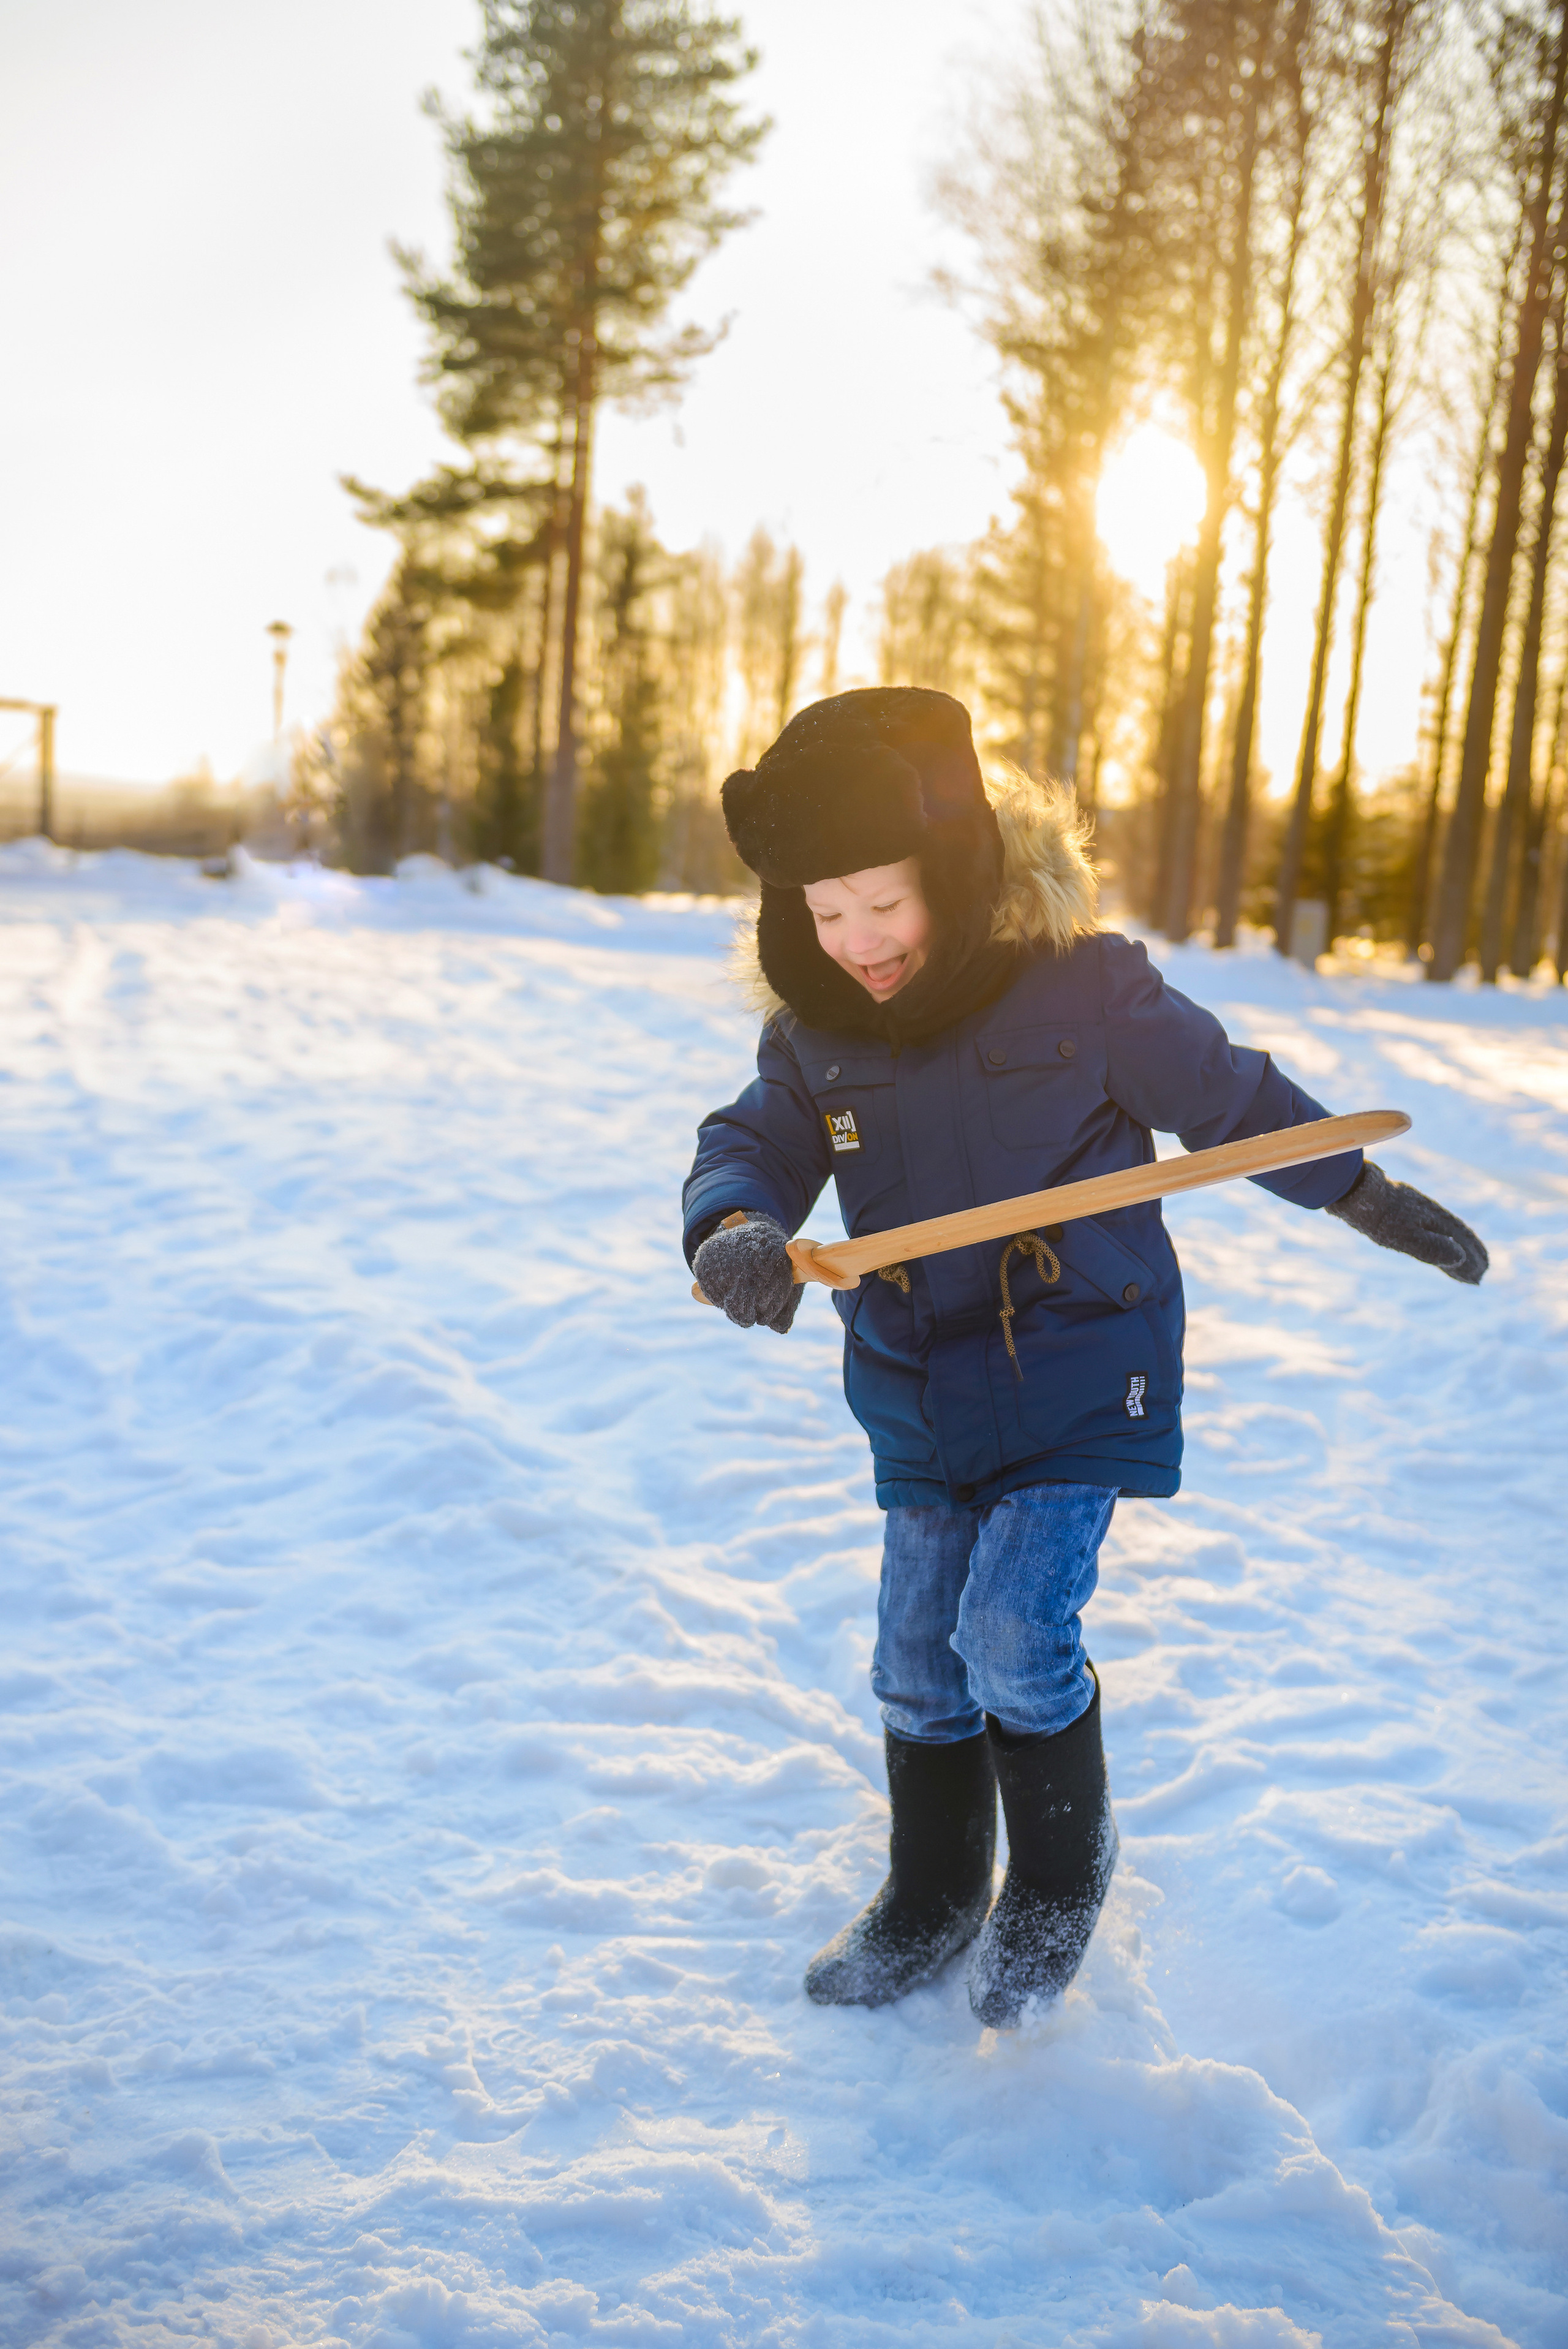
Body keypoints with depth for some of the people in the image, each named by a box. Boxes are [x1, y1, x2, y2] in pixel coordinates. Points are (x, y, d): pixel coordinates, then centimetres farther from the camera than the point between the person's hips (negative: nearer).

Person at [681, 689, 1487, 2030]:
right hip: (919, 1397, 5)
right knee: (919, 1660, 10)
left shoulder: (1082, 986, -16)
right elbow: (749, 1149, -4)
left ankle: (1063, 1879, 15)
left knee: (1014, 1635, -14)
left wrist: (1369, 1195, 7)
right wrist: (737, 1229, -30)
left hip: (1081, 1375, -4)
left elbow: (1232, 1099, -3)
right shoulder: (813, 1034, -5)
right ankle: (931, 1901, 34)